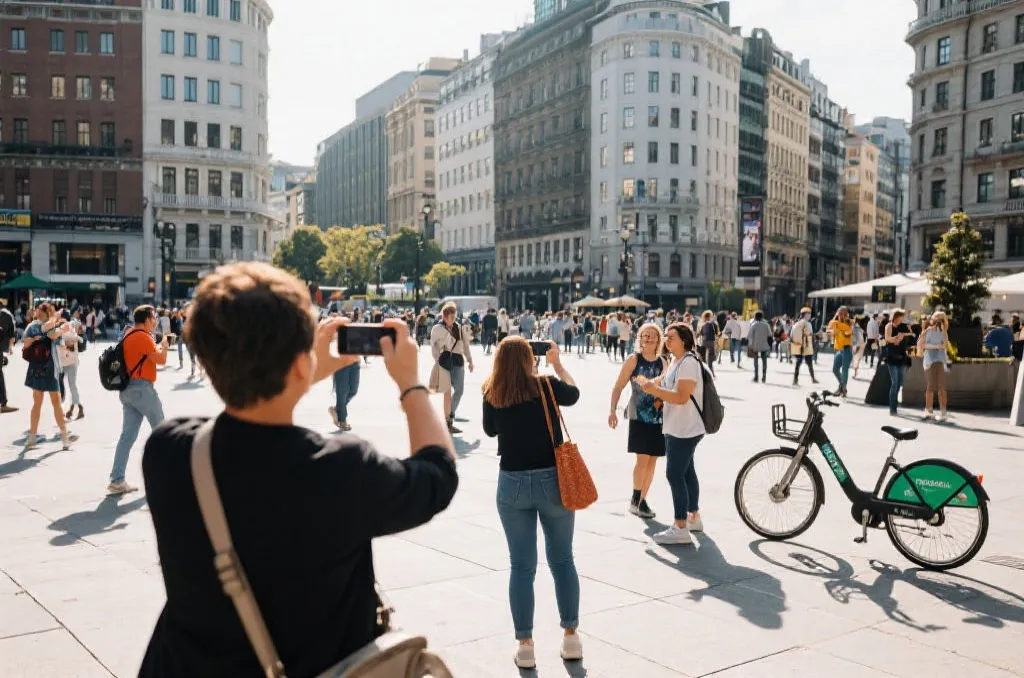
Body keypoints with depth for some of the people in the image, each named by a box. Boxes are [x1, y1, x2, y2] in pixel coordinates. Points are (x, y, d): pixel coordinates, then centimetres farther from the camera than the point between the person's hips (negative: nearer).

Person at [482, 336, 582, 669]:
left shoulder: (492, 396, -4)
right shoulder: (546, 386, -7)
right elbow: (573, 393, 14)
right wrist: (557, 363, 26)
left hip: (512, 484, 1)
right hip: (552, 480, -1)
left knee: (521, 566, 8)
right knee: (562, 560, 14)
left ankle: (524, 644, 12)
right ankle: (571, 635, 22)